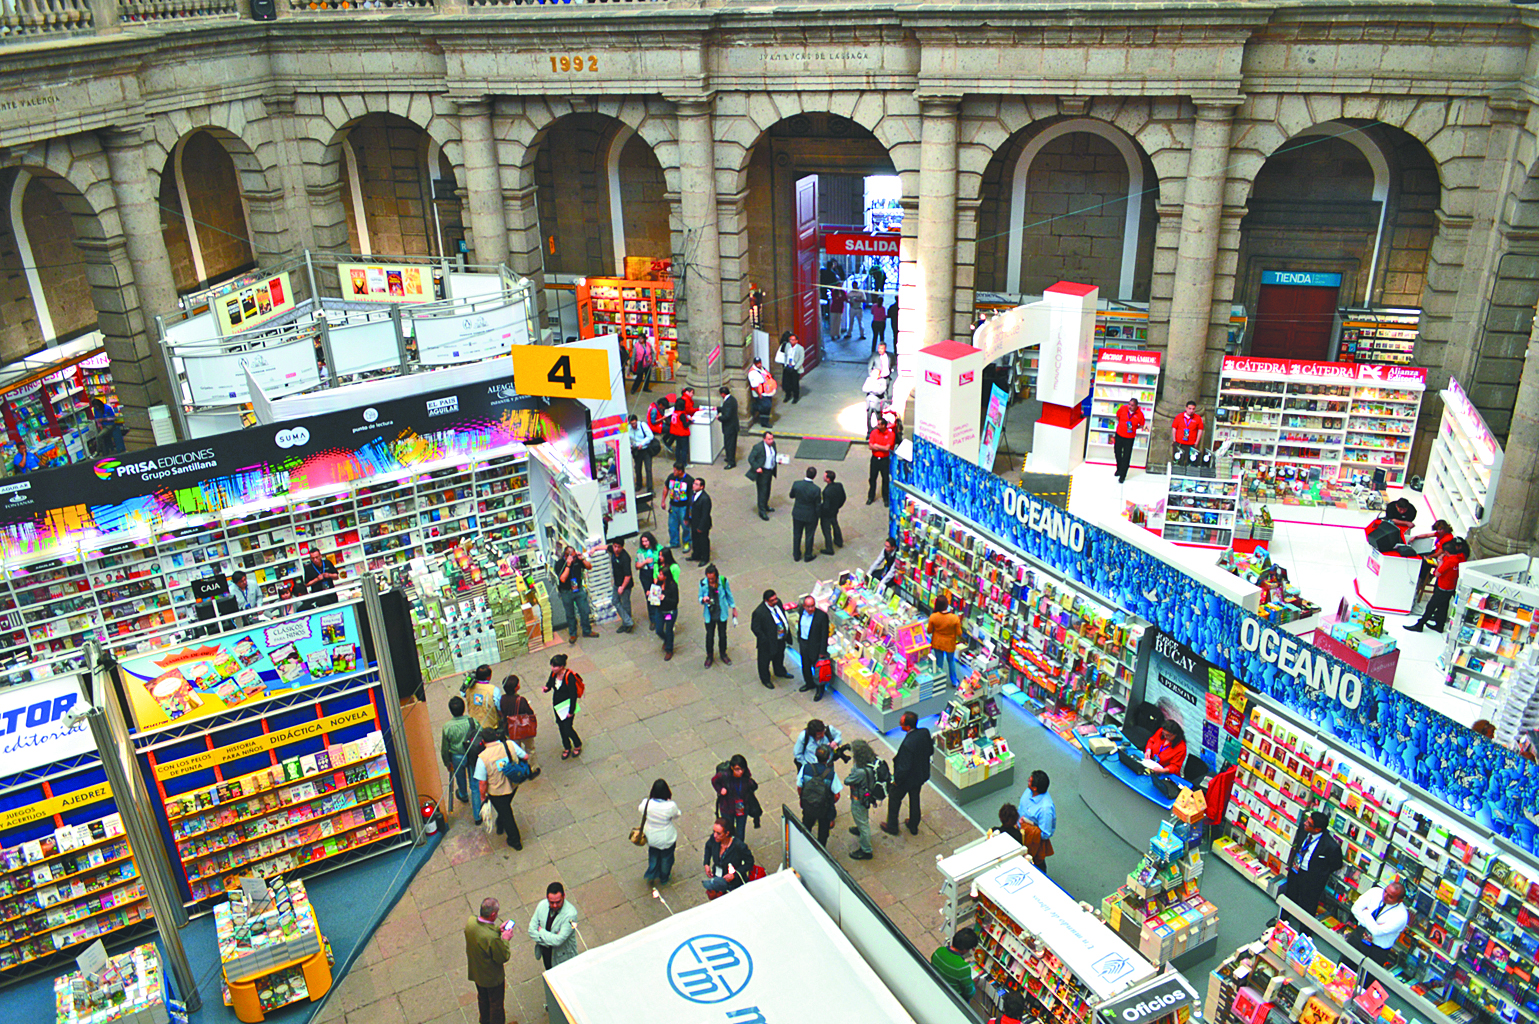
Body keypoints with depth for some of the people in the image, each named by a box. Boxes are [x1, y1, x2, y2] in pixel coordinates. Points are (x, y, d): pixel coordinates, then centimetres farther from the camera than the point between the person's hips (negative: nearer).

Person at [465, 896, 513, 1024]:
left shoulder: (470, 922, -21)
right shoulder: (492, 937, -43)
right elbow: (503, 957, -27)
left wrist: (498, 931, -5)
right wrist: (505, 939, -16)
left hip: (475, 971, 7)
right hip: (492, 977, -7)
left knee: (482, 997, 34)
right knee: (496, 1002, 22)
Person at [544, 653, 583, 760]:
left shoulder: (569, 677, -27)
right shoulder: (554, 673, -9)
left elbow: (573, 695, -22)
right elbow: (549, 684, 8)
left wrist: (571, 711, -18)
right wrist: (547, 688, -18)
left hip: (567, 705, -6)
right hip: (557, 705, 6)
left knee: (568, 729, -3)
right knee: (561, 727, 18)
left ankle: (578, 746, 26)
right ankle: (567, 748, 40)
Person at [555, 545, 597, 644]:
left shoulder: (577, 559, -8)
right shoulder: (559, 564, -18)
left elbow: (589, 567, -3)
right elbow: (563, 579, -29)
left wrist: (582, 559, -20)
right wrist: (568, 565, -34)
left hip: (579, 590, 3)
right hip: (566, 592, -3)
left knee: (585, 611, 9)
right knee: (570, 615, 10)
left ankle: (587, 631, 29)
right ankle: (572, 634, 28)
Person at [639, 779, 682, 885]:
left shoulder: (646, 803, -27)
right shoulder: (670, 806, -33)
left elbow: (640, 811, -3)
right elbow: (676, 815, -10)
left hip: (651, 838, 1)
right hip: (667, 839, -1)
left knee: (653, 855, 32)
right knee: (666, 857, 27)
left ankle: (651, 875, 46)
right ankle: (664, 878, 49)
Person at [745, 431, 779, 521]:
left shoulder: (773, 444, -1)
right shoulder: (758, 447, -23)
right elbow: (751, 458, -19)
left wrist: (777, 460, -4)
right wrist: (757, 468, -29)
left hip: (770, 471, 7)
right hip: (762, 472, -7)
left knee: (767, 489, 23)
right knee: (762, 491, -1)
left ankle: (765, 505, 44)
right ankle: (762, 511, 9)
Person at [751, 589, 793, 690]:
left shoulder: (778, 602, -13)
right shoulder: (759, 612, -35)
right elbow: (755, 628, -24)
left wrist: (787, 631, 9)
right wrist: (765, 640, -21)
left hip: (781, 639, 7)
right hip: (768, 642, -7)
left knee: (779, 656, 32)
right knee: (765, 661, 19)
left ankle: (780, 672, 60)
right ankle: (765, 680, 44)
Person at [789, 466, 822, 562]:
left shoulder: (796, 484, -21)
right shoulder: (816, 489, -29)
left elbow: (791, 496, 0)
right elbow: (818, 506, -19)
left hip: (797, 515, 2)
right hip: (811, 516, -2)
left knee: (797, 535, 22)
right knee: (809, 536, 21)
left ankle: (796, 555, 37)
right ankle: (808, 556, 38)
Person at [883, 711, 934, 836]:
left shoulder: (908, 744, -40)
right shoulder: (925, 733, -19)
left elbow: (904, 768, -31)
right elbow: (931, 751, 0)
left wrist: (897, 780, -14)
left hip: (907, 779, -6)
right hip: (921, 776, 6)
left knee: (894, 798, 21)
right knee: (915, 799, 28)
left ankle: (892, 827, 40)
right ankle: (913, 826, 48)